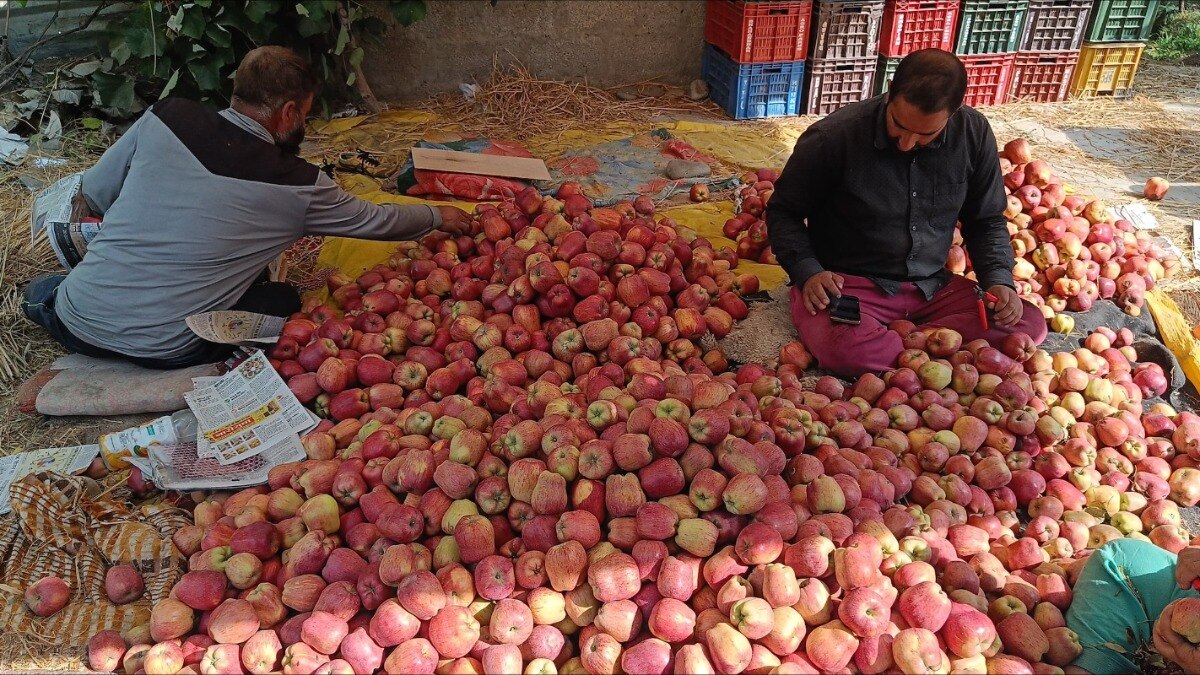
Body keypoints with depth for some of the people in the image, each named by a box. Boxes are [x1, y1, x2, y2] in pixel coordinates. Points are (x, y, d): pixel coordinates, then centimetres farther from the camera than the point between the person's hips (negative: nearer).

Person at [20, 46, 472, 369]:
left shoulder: (165, 118, -3)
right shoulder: (295, 185, -10)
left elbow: (90, 200, 7)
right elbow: (375, 221, 6)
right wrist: (439, 217, 23)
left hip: (76, 325, 6)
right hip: (163, 352, -5)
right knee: (283, 300, 15)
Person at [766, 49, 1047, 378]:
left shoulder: (974, 133, -2)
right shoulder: (832, 137, -15)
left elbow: (987, 220, 12)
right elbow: (783, 212, -2)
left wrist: (999, 279, -5)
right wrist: (808, 271, -18)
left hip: (933, 285, 5)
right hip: (847, 282, -5)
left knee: (1029, 326, -17)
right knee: (843, 350, -38)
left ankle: (891, 341, -17)